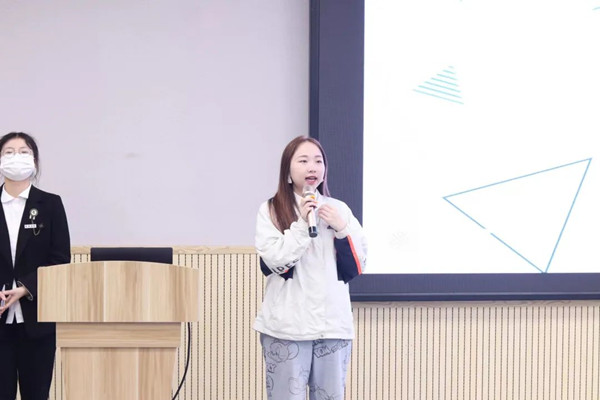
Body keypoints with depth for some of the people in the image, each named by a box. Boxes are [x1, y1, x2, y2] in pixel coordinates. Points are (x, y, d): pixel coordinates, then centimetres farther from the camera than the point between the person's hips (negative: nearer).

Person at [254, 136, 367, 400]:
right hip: (287, 327, -3)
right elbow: (274, 263, -10)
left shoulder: (339, 209, 11)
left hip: (333, 325, 3)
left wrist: (342, 229, -6)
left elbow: (356, 267, 7)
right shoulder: (271, 210, 1)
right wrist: (302, 224, -13)